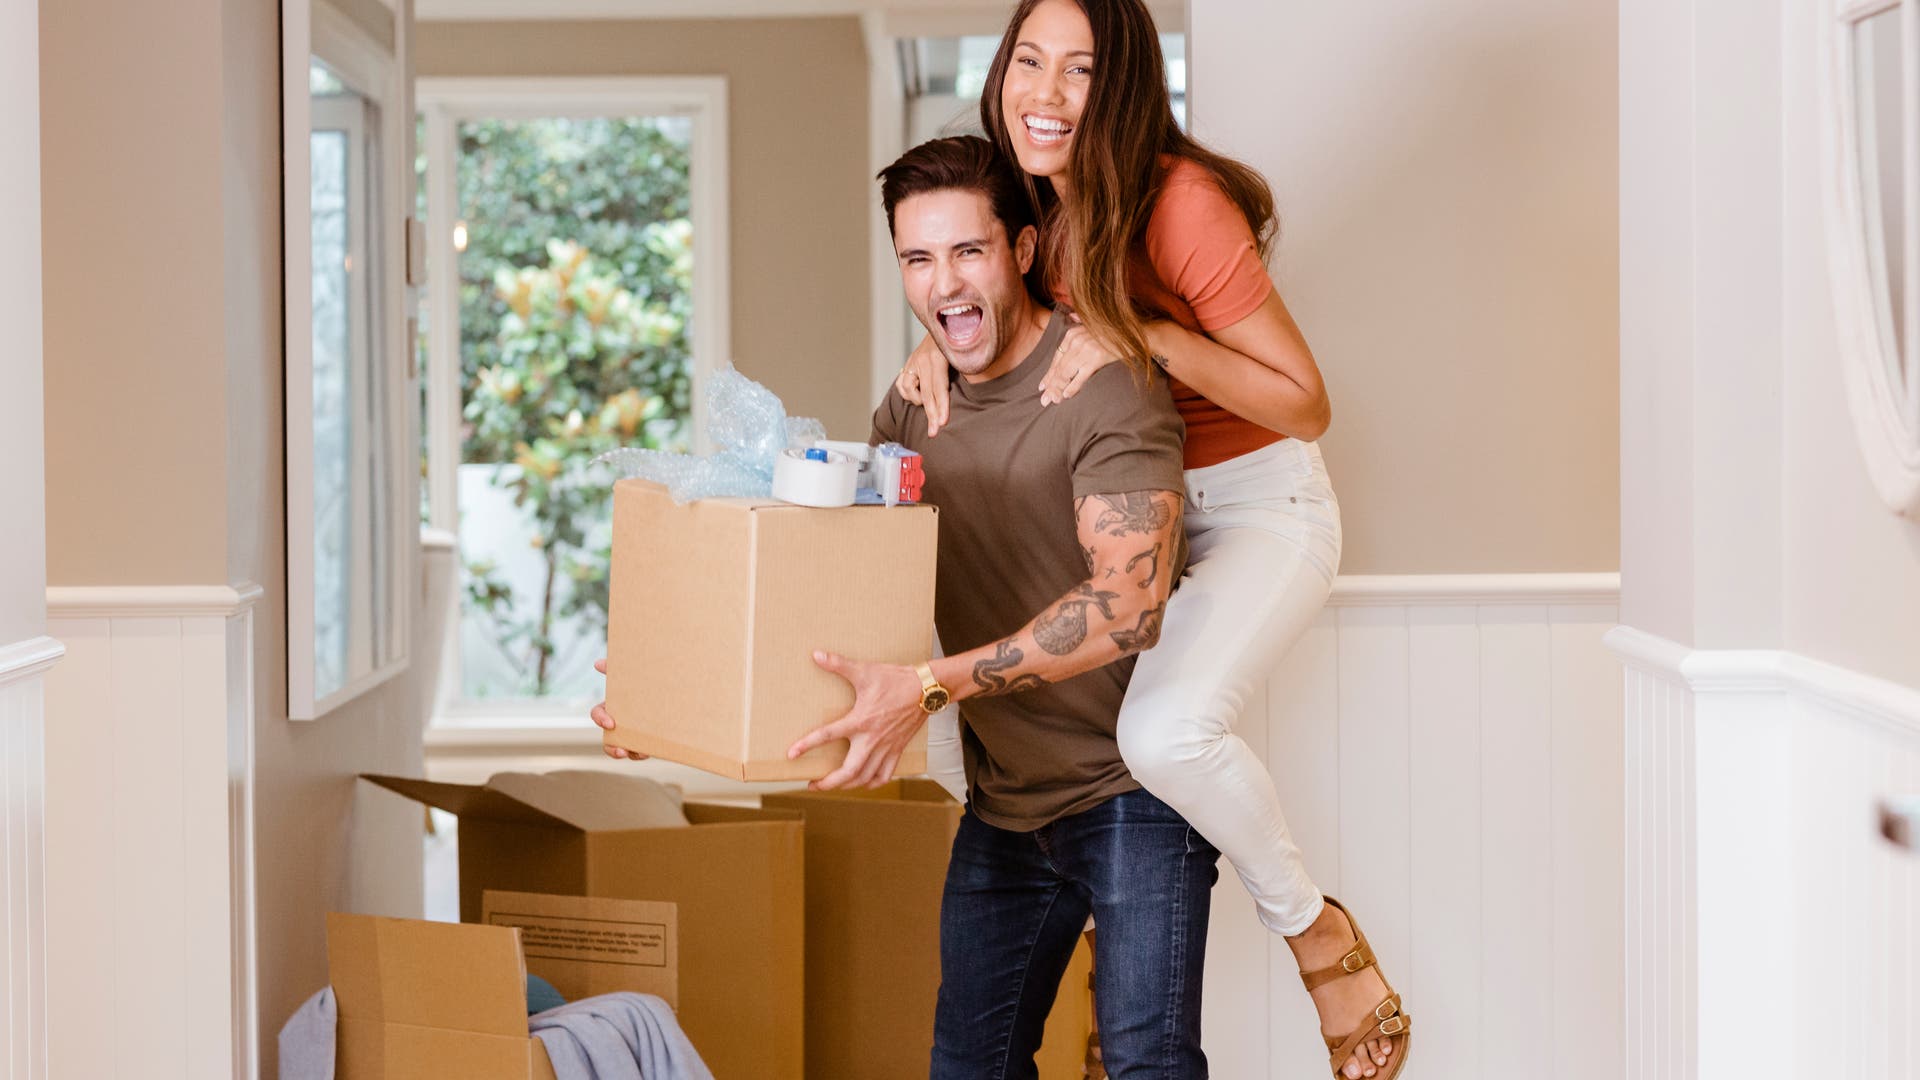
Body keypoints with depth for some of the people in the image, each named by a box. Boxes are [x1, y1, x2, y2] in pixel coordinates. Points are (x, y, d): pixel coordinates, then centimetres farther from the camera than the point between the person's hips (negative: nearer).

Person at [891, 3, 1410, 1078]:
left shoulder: (1182, 204, -23)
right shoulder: (1035, 204, -1)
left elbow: (1306, 405, -19)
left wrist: (1149, 338, -30)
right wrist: (940, 350, -7)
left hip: (1261, 507, -8)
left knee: (1169, 730, -30)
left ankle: (1316, 929, -4)